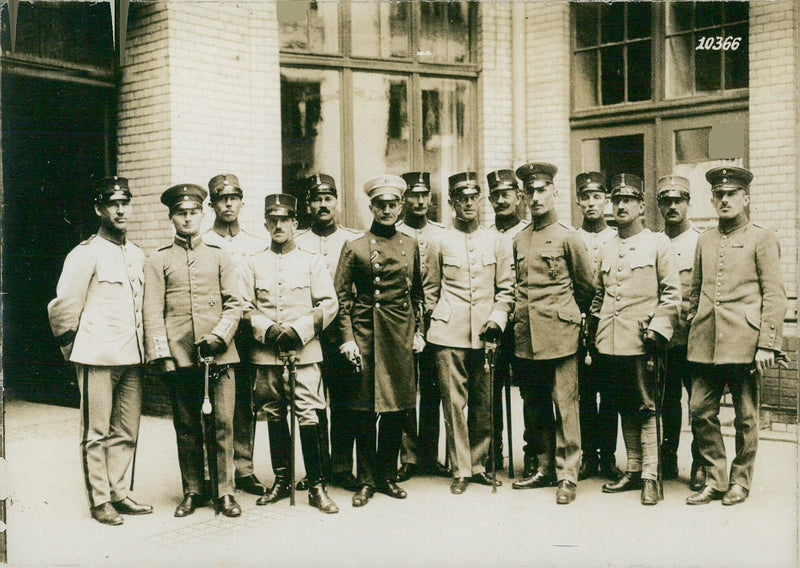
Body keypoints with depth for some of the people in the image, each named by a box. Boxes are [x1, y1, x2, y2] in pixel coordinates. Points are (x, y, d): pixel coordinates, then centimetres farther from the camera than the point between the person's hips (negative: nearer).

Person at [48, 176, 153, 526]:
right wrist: (73, 350, 3)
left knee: (127, 432, 10)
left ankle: (117, 493, 21)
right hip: (98, 358, -6)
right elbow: (62, 308, -4)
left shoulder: (138, 256, 13)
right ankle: (99, 501, 12)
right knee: (97, 434, 2)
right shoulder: (85, 254, -6)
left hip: (131, 358, 6)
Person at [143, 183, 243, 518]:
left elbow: (235, 303, 6)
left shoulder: (219, 257, 11)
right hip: (179, 355, 0)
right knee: (186, 427, 7)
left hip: (218, 353, 0)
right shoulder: (158, 261, 8)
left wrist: (219, 336, -9)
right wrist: (160, 355, -7)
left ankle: (225, 492, 9)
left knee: (222, 424, -1)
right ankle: (194, 491, 19)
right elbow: (152, 312, 3)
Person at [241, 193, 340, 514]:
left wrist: (298, 330, -11)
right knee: (274, 418, 10)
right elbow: (245, 307, 6)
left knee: (309, 418, -7)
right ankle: (281, 481, 24)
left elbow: (329, 305, 0)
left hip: (304, 352, -2)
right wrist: (268, 330, -10)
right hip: (266, 354, 2)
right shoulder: (254, 264, 11)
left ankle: (316, 487, 2)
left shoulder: (312, 261, 6)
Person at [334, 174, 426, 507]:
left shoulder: (410, 246, 10)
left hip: (400, 336, 3)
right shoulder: (355, 247, 1)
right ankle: (366, 481, 13)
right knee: (365, 411, 1)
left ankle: (388, 476, 21)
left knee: (395, 411, 8)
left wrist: (418, 331, 9)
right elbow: (342, 296, -1)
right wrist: (347, 338, -8)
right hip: (365, 333, -3)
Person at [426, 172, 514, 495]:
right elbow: (432, 291, 11)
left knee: (484, 404, 6)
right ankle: (460, 471, 9)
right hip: (449, 335, -2)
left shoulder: (496, 242, 9)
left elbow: (506, 289, 10)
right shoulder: (440, 242, 6)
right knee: (454, 403, -1)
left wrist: (497, 319, -4)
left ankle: (478, 466, 21)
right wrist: (432, 327, 8)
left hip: (484, 335, 2)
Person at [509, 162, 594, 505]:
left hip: (559, 334, -5)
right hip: (526, 336, 5)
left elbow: (586, 287, 6)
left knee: (565, 406, -2)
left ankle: (567, 476, 6)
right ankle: (545, 468, 24)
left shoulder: (568, 237, -3)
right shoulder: (519, 240, 12)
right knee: (534, 407, 12)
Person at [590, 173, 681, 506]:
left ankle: (650, 477, 2)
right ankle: (633, 470, 20)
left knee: (647, 408, -2)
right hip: (610, 342, 5)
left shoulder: (658, 244, 1)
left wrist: (657, 329, -13)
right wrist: (594, 330, 13)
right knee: (626, 409, 11)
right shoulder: (606, 249, 15)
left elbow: (672, 292, -3)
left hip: (641, 341, -5)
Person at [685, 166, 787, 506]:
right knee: (700, 412, 3)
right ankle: (715, 480, 16)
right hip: (705, 344, 4)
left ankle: (740, 482, 21)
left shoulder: (762, 239, 1)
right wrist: (691, 332, 13)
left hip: (744, 343, -4)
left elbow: (774, 296, -4)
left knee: (745, 417, 6)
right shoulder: (704, 241, 14)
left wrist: (766, 345, -10)